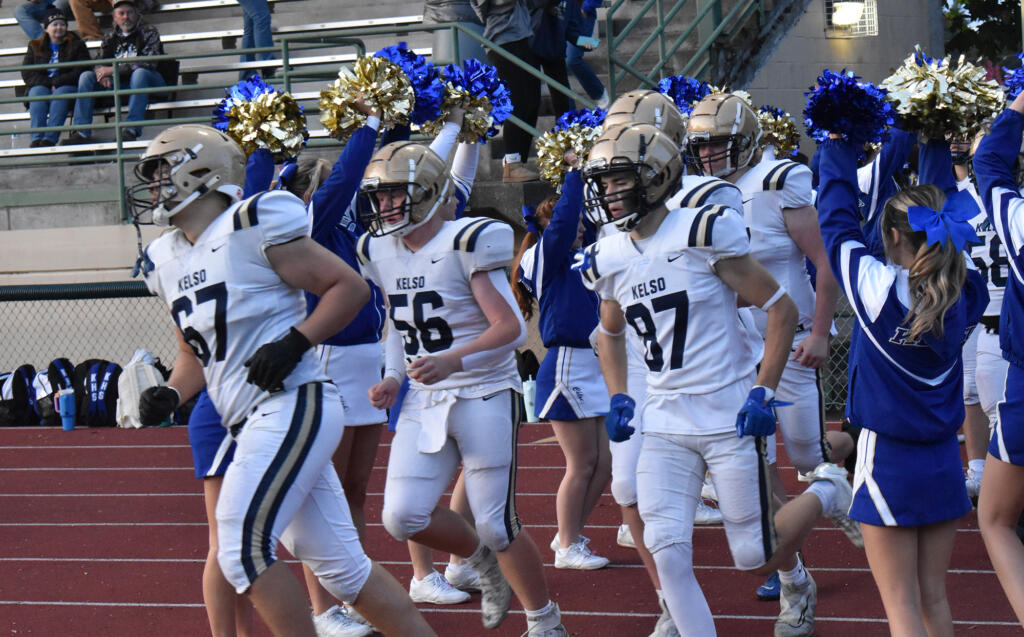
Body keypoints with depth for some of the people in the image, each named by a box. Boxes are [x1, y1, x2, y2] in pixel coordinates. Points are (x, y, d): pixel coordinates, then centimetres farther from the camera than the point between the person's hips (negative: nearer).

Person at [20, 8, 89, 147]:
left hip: (67, 86, -2)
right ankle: (37, 137, -44)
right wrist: (48, 83, -12)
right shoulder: (35, 46, 16)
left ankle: (50, 138, -48)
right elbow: (26, 73, 4)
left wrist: (57, 83, -14)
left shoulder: (76, 45, 11)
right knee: (37, 92, -33)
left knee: (60, 94, -35)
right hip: (41, 86, 2)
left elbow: (80, 71, -2)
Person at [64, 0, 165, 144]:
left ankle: (132, 130, -46)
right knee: (86, 76, -10)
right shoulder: (110, 39, 17)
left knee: (139, 73, -38)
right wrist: (103, 75, -17)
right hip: (119, 84, 5)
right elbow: (99, 63, 11)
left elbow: (148, 62, -15)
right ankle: (82, 132, -21)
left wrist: (114, 70, -18)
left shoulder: (149, 32, 0)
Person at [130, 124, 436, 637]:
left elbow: (350, 287, -6)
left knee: (242, 548, -15)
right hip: (254, 422, 8)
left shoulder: (252, 228, -9)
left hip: (291, 406, -8)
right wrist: (170, 394, 6)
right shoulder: (168, 260, 15)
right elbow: (194, 354, 26)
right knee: (340, 566, 8)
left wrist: (294, 342, -17)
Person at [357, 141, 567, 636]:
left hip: (484, 396, -6)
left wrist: (451, 361, -32)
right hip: (425, 402, 6)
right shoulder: (381, 253, 5)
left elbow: (511, 328, -20)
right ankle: (482, 559, 24)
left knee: (496, 527, -4)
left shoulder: (465, 245, -16)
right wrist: (392, 378, 1)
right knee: (402, 517, -6)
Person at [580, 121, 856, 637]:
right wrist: (617, 398, 9)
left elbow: (781, 309, -10)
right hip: (665, 421, 5)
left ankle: (825, 491, 33)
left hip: (729, 415, -5)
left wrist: (762, 392, -15)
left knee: (755, 558, 4)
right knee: (668, 554, -10)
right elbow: (610, 333, 25)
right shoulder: (609, 260, 3)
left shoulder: (703, 234, -15)